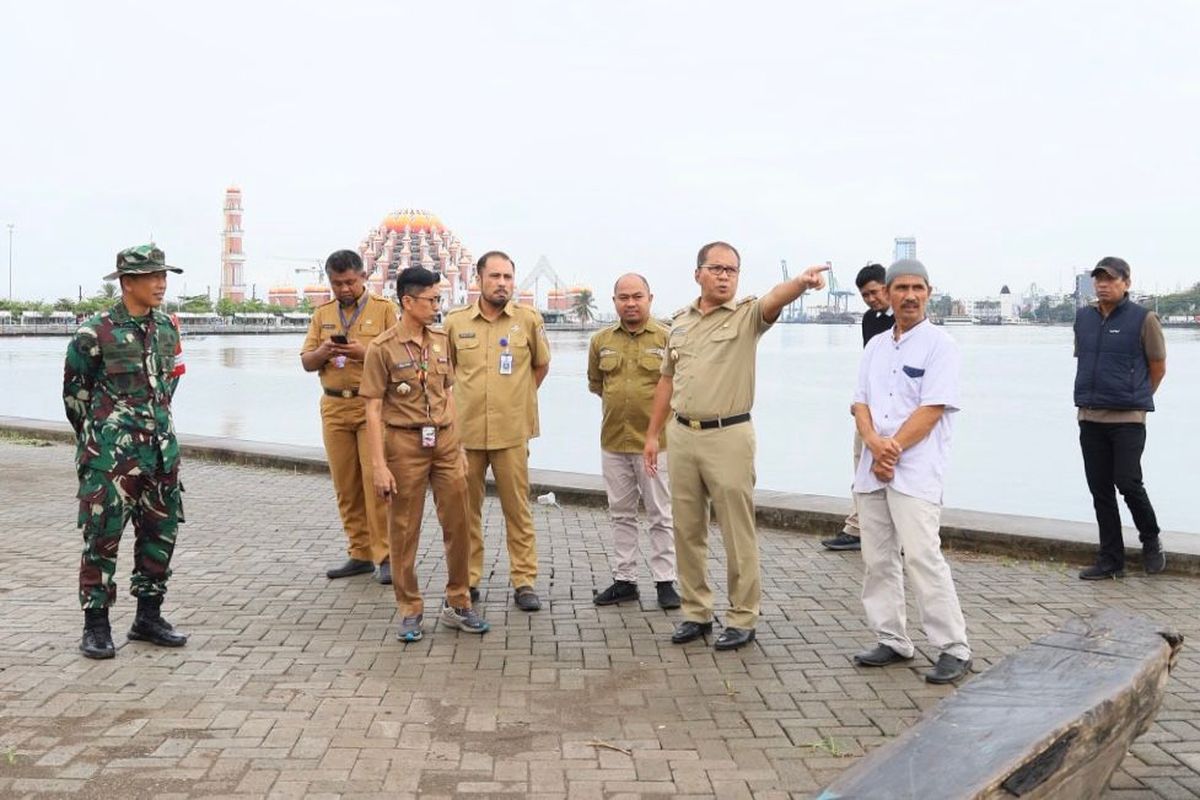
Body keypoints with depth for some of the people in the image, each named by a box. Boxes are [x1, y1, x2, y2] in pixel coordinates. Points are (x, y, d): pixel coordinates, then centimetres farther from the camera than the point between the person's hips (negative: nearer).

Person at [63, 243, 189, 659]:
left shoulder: (167, 328, 8)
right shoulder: (95, 333, -9)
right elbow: (74, 391, 2)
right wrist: (97, 438, 8)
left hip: (161, 450, 6)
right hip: (111, 456, -6)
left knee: (160, 533, 10)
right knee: (102, 537, -2)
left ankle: (149, 617, 23)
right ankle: (96, 625, 9)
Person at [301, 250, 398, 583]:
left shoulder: (384, 309, 2)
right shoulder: (322, 314, 15)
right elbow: (306, 362, 13)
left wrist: (365, 352, -19)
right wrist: (324, 351, -9)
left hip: (373, 405, -4)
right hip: (334, 406, 4)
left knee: (376, 480, -9)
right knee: (346, 485, 6)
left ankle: (386, 555, -3)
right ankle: (360, 553, 15)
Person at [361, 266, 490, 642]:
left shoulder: (441, 340, 8)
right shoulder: (383, 348, -8)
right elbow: (373, 409, -9)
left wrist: (456, 442, 12)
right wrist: (378, 465, -14)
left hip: (445, 441, 5)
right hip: (405, 443, -5)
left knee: (458, 524, 7)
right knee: (404, 530, 5)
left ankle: (457, 604, 22)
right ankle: (410, 611, 18)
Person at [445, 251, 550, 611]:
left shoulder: (529, 319, 0)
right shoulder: (455, 321, 2)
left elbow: (542, 364, 14)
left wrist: (518, 398, 10)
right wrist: (467, 399, 9)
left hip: (512, 432, -1)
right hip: (465, 430, 1)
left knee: (518, 509, 3)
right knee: (466, 508, 9)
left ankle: (524, 581, 12)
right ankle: (468, 578, 21)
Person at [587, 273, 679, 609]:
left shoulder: (668, 338, -6)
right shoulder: (601, 340, 6)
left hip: (655, 441, -4)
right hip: (613, 442, 4)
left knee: (661, 516, 3)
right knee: (621, 515, 13)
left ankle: (665, 581, 13)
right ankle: (624, 580, 23)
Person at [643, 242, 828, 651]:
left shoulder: (747, 314, -4)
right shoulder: (680, 319, 11)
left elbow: (775, 298, -28)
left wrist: (801, 282, -50)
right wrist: (652, 433, 15)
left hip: (729, 436, -5)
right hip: (681, 434, 5)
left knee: (738, 534, 1)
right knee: (687, 531, 12)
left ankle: (742, 619, 14)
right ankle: (696, 612, 26)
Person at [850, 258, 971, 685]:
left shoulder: (939, 345, -3)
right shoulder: (875, 346, 16)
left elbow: (932, 410, -12)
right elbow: (861, 404, 9)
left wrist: (892, 450, -13)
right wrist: (875, 443, -10)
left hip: (916, 472, -6)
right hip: (871, 470, 7)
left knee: (922, 558, -11)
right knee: (877, 559, 9)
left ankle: (953, 649, -2)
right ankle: (891, 641, 20)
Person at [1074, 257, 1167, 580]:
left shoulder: (1143, 319, -5)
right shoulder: (1083, 317, 9)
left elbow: (1158, 367, 2)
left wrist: (1137, 398, 8)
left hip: (1128, 419, -5)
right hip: (1089, 418, 5)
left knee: (1128, 483, -9)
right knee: (1100, 490, 7)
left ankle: (1151, 540, 19)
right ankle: (1110, 560, 16)